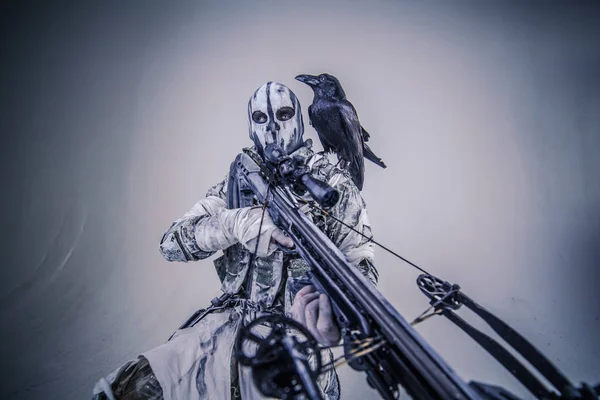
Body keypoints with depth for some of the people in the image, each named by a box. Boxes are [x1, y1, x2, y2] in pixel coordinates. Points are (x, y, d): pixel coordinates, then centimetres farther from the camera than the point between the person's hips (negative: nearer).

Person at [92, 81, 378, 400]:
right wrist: (235, 222, -19)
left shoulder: (332, 182, -1)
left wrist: (337, 306, -32)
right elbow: (171, 243, 1)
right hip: (227, 323, 3)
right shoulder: (237, 180, 9)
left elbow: (360, 262, -8)